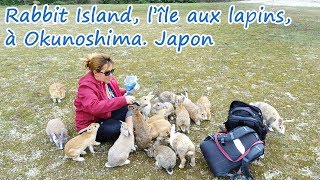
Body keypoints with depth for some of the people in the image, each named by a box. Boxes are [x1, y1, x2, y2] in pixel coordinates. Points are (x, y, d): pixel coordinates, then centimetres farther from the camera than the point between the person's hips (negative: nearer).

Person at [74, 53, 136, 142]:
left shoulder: (107, 79, -4)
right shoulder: (86, 86, -25)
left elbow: (116, 93, 16)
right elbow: (95, 107, -42)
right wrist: (123, 100, -44)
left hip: (107, 116, 7)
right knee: (117, 128, -32)